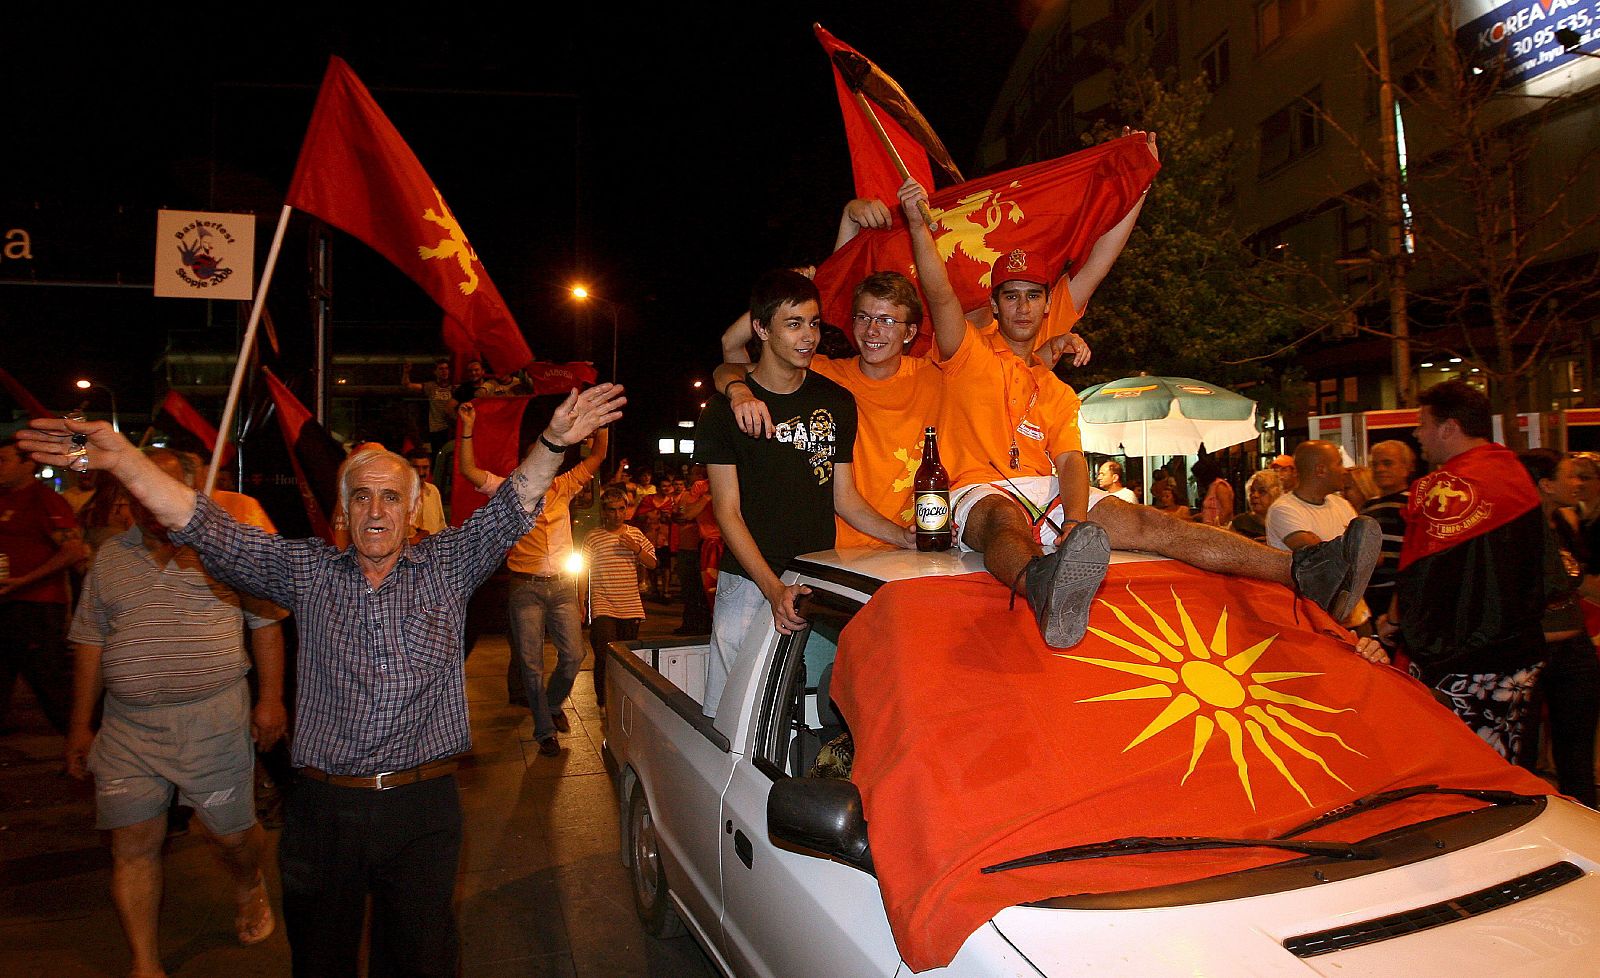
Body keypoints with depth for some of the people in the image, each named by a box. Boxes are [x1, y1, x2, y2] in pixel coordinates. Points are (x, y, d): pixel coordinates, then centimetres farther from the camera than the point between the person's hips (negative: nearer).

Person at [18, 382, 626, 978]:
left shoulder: (447, 567, 1)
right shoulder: (308, 571, 3)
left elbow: (510, 510, -11)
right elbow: (209, 532, -5)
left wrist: (554, 442, -28)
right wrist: (119, 458, -18)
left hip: (423, 804, -1)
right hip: (323, 807, 1)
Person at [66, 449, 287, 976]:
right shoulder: (109, 558, 9)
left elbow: (266, 623, 0)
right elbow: (90, 643, 13)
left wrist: (271, 699, -6)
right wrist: (80, 726, 12)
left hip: (214, 719, -3)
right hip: (127, 727, 3)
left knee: (233, 833, 8)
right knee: (131, 846, 4)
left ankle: (250, 889, 41)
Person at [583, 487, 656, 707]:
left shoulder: (635, 534, 10)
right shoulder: (593, 538, 0)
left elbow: (652, 564, 11)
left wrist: (636, 549, -7)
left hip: (631, 607, 3)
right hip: (602, 607, -3)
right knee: (605, 656, -12)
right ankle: (603, 701, 5)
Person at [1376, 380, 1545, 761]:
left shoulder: (1443, 487, -18)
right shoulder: (1519, 475, 12)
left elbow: (1418, 575, -13)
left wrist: (1392, 621, 4)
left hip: (1455, 663, -9)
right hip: (1519, 656, 9)